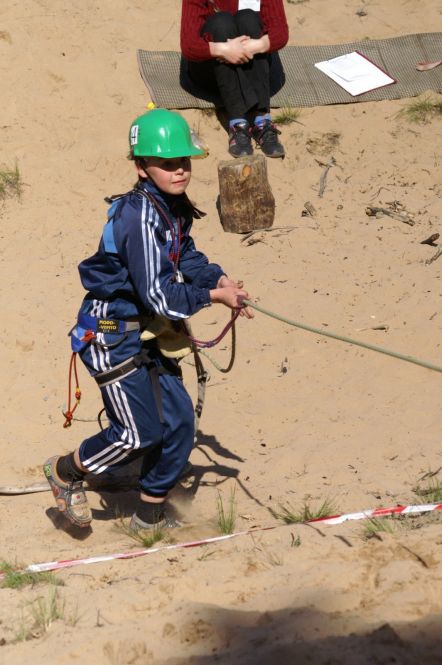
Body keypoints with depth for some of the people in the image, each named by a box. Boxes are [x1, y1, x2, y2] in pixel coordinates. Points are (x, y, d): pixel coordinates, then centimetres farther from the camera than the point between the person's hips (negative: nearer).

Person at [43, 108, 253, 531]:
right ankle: (65, 472, 21)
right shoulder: (141, 217, -26)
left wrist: (218, 278, -4)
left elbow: (186, 258, 16)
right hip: (110, 336, -9)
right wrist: (213, 296, -17)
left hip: (143, 334, 9)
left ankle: (150, 516, 23)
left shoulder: (174, 208, 2)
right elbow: (159, 297, -27)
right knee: (140, 432, -5)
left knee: (178, 420, 8)